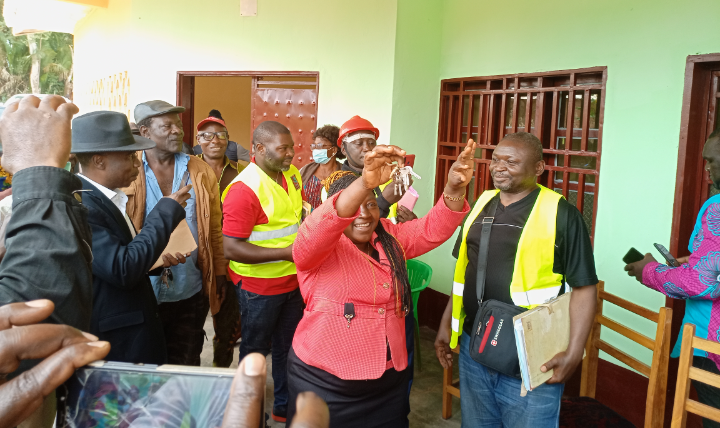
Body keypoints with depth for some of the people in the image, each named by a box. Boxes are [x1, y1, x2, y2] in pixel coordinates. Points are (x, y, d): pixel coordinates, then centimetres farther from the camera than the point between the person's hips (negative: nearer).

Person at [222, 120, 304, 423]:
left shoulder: (291, 174, 0)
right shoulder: (245, 188, -24)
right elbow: (231, 249, -27)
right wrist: (286, 252, -28)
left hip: (292, 281, 7)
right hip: (259, 286, -7)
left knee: (288, 347, 20)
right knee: (255, 351, 13)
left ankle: (285, 407, 40)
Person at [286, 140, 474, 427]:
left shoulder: (390, 237, 6)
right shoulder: (317, 248, -12)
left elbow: (432, 229, -4)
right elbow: (314, 232, -34)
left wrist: (454, 189, -25)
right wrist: (364, 183, -48)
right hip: (325, 381, -5)